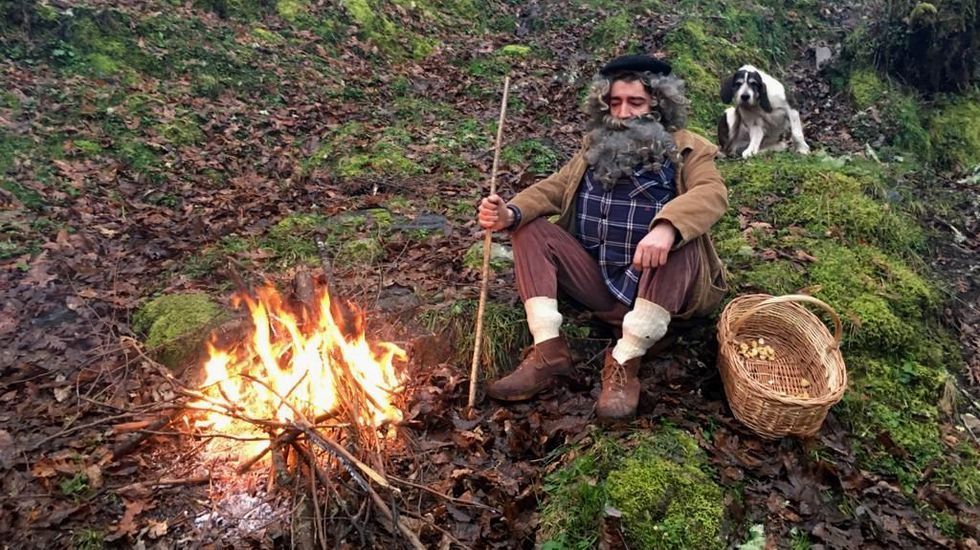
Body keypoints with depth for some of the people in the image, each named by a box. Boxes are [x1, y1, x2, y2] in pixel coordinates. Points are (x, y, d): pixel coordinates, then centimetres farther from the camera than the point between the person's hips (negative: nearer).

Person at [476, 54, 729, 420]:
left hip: (657, 288, -4)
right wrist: (511, 213, -17)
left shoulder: (687, 150, 3)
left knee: (680, 240, -33)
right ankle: (548, 352, -20)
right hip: (596, 283, 4)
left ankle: (625, 363, -27)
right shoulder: (594, 146, 17)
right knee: (529, 229, -8)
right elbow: (553, 188, 5)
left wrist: (667, 227, -39)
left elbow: (712, 193, -18)